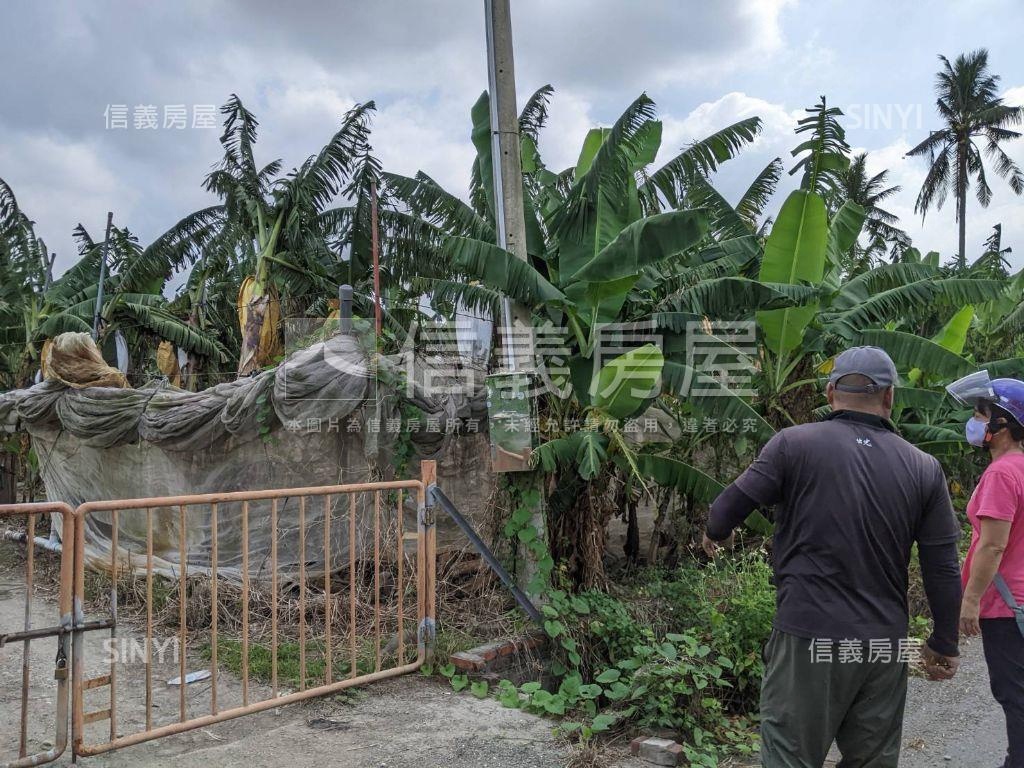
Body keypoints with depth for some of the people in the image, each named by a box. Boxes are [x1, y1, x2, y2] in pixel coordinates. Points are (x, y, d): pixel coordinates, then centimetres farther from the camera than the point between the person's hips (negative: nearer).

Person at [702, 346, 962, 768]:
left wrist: (715, 535, 17)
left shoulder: (795, 443, -7)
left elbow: (729, 507, -6)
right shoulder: (924, 468, 2)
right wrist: (944, 644, 15)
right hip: (886, 646, 4)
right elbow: (943, 569, 3)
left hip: (809, 637, -3)